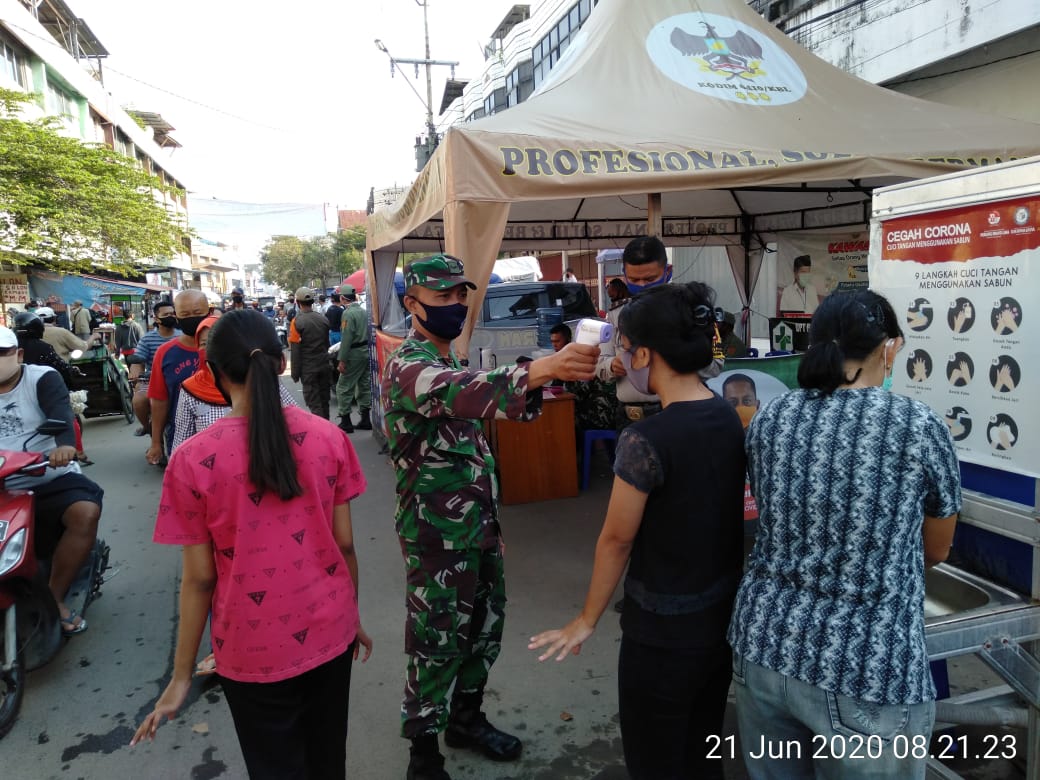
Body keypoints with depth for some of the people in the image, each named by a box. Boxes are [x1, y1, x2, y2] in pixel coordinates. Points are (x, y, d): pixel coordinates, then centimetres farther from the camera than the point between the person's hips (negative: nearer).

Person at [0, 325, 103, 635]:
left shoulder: (42, 378, -2)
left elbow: (61, 413, -20)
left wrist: (65, 445, -42)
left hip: (51, 480, -4)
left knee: (86, 512, -29)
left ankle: (54, 597, -15)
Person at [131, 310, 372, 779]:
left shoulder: (192, 459, -16)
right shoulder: (328, 437, -10)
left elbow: (200, 578, -11)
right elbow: (344, 544, -4)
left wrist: (182, 676, 3)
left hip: (256, 649, -2)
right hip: (330, 631, 3)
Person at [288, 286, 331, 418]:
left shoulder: (297, 321, -13)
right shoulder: (323, 318, 3)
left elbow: (295, 350, -12)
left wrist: (295, 373, -6)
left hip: (308, 368, -5)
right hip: (324, 365, 5)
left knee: (314, 402, -1)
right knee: (324, 400, 14)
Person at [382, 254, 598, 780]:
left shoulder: (452, 364, 12)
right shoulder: (408, 367, -18)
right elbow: (463, 395, -42)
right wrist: (541, 369, -57)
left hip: (478, 528, 9)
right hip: (437, 536, -9)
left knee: (484, 630, 20)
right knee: (437, 644, 6)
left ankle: (466, 718, 41)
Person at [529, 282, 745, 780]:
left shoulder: (644, 440, -25)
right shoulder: (730, 419, -4)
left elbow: (617, 540, -15)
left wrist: (587, 621, -2)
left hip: (663, 632, -7)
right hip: (724, 616, 7)